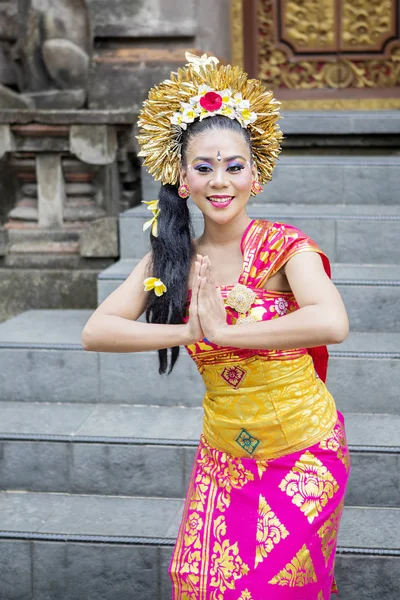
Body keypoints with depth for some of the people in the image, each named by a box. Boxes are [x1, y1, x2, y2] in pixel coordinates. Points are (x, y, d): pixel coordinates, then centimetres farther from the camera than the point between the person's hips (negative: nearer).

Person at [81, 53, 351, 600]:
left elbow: (332, 324, -35)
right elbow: (95, 332, -9)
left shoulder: (285, 248, -16)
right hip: (222, 456, 4)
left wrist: (220, 331, -26)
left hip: (303, 452, -3)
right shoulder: (171, 259, -2)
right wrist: (190, 331, -21)